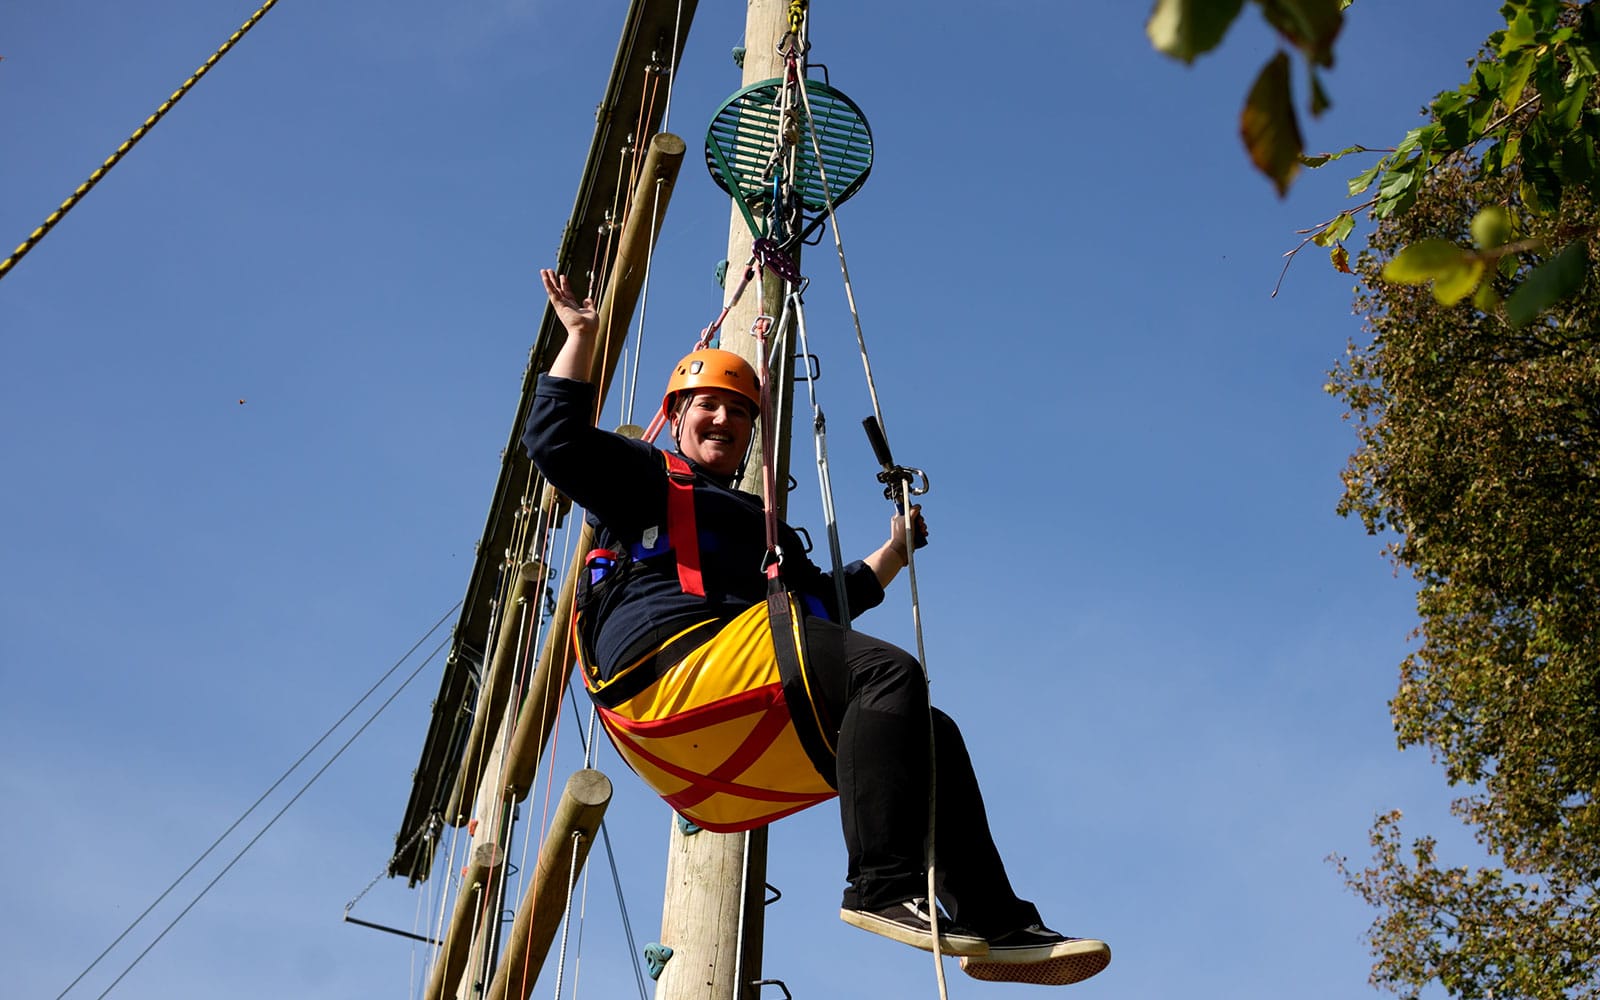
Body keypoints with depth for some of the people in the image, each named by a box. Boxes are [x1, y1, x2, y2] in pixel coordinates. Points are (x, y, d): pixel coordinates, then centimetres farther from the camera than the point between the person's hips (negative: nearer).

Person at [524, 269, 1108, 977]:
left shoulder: (763, 525, 38)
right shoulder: (646, 478, 17)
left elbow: (829, 604, 38)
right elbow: (555, 439, 1)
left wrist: (893, 553, 35)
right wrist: (581, 337, 3)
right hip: (667, 667, -8)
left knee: (927, 731, -1)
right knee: (889, 674, -26)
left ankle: (991, 919, -6)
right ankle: (881, 887, -30)